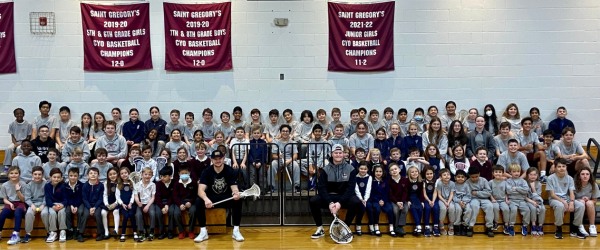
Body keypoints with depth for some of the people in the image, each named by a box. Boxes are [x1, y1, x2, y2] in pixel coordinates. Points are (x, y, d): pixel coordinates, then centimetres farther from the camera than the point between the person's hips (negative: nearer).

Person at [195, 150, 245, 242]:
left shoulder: (230, 171, -9)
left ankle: (236, 231, -18)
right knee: (198, 202, -29)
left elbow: (234, 188, -16)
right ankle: (203, 231, -16)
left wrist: (236, 193, -42)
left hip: (227, 198, 0)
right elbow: (200, 190, -20)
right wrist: (206, 199, -43)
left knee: (238, 201, -31)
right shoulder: (207, 172, -9)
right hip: (211, 198, 1)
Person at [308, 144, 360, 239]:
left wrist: (340, 203, -23)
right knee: (313, 201, -26)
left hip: (344, 197, -1)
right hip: (329, 197, 1)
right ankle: (320, 229, -7)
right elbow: (321, 188, -8)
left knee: (356, 202, -32)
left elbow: (350, 189, -10)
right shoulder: (325, 170, -2)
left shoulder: (350, 169, -4)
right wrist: (330, 203, -24)